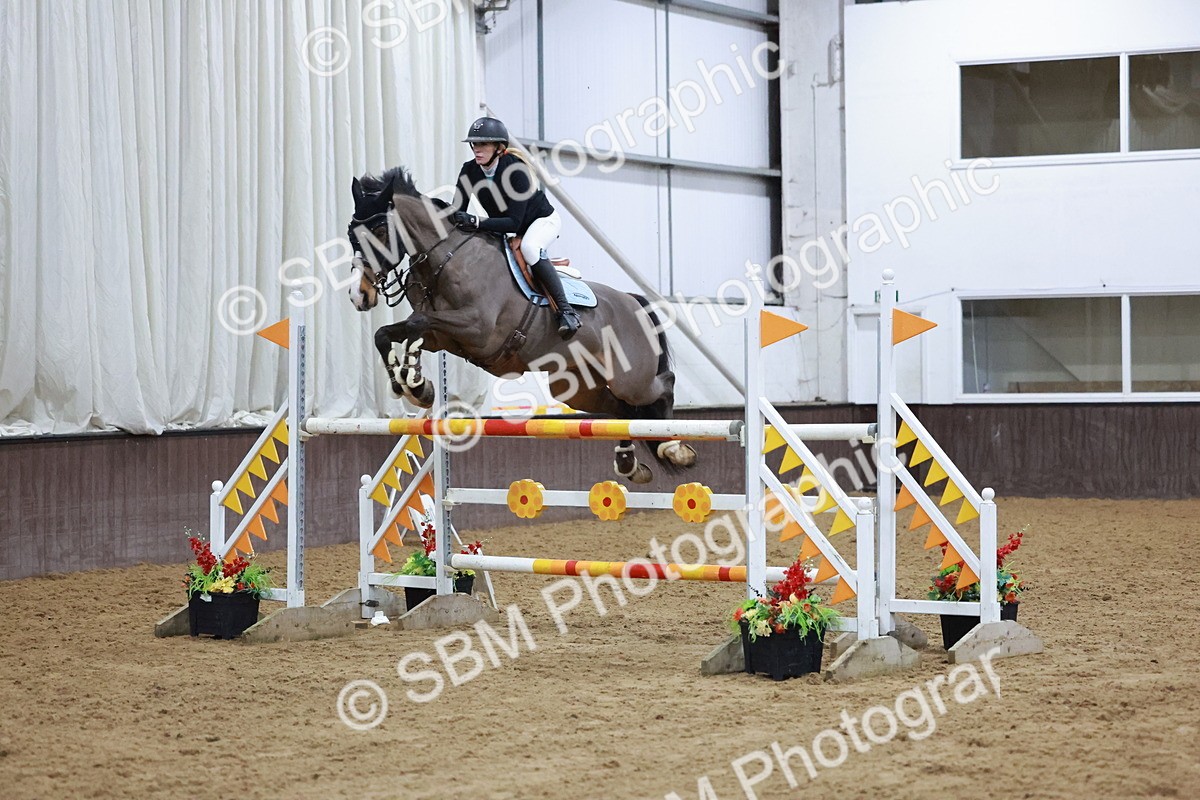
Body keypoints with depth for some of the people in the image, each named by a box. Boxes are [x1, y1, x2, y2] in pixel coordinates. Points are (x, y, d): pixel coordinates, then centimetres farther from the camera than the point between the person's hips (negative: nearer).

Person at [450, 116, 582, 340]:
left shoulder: (515, 169, -33)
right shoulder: (469, 171, -15)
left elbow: (514, 222, -37)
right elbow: (457, 211, -13)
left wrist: (476, 222, -48)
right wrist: (450, 218, -38)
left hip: (543, 220, -8)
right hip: (503, 227, 8)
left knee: (529, 247, -36)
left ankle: (567, 311, -35)